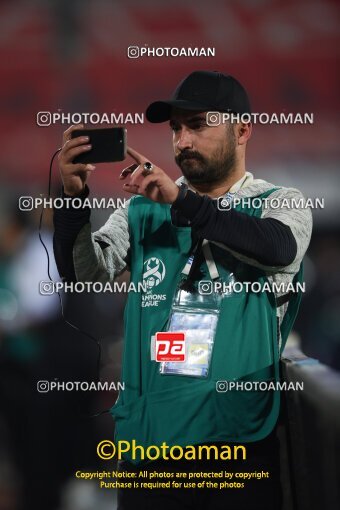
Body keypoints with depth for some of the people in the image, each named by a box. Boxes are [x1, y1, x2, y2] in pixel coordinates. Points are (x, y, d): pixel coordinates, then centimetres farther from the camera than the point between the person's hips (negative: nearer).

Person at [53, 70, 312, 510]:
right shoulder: (144, 210, 10)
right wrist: (74, 195, -18)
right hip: (150, 437, 2)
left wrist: (181, 201, -23)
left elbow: (279, 249, -18)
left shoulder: (280, 204, 4)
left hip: (242, 441, -2)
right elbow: (84, 273, -1)